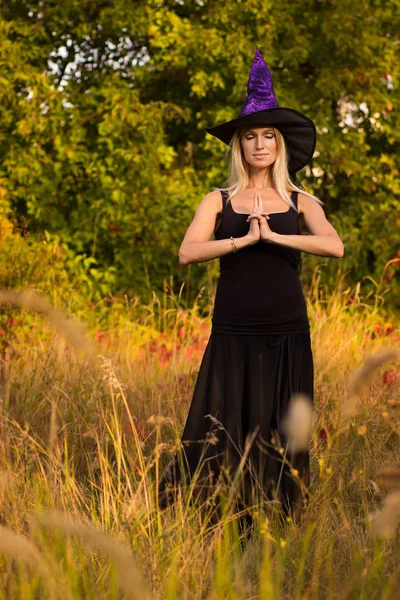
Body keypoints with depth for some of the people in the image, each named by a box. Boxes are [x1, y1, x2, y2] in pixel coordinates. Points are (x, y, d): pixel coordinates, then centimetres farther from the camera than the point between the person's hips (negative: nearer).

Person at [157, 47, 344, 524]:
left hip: (286, 335, 1)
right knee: (222, 429, -3)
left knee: (279, 434, 4)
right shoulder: (219, 201, 7)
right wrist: (243, 239, -17)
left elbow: (335, 246, -11)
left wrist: (274, 235, -17)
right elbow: (187, 253, -9)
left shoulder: (299, 202, 7)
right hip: (233, 333, -1)